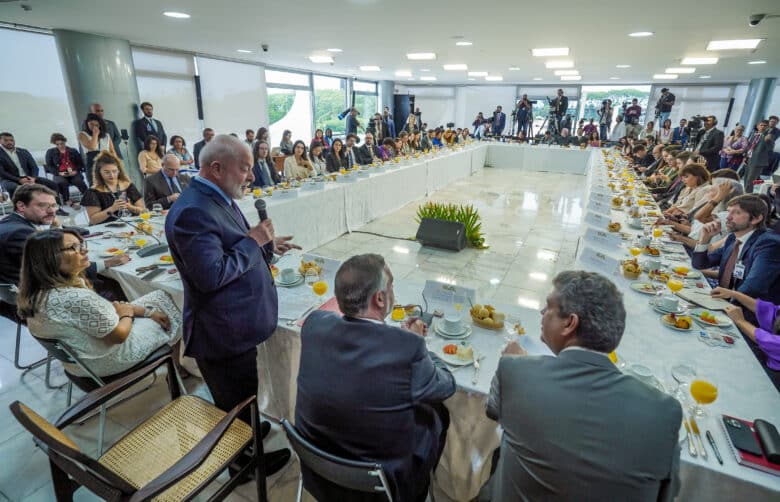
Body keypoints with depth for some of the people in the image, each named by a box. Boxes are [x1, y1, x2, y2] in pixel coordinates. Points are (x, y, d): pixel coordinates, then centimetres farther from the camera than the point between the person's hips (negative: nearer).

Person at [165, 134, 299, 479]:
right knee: (238, 400, 13)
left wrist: (267, 246, 3)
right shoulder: (193, 211, -25)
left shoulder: (217, 198, 7)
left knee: (239, 398, 30)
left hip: (233, 325, 10)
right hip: (223, 333, -9)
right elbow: (211, 275, -31)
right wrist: (253, 241, -21)